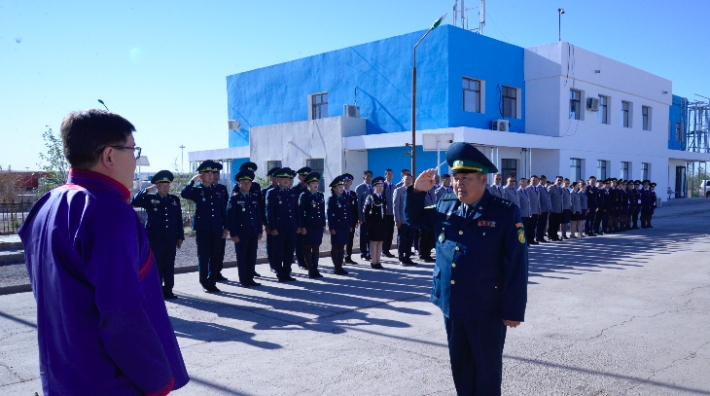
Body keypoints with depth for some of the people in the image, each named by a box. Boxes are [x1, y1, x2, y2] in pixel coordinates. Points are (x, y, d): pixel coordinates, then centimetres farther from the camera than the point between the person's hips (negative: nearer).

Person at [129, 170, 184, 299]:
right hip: (155, 239, -3)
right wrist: (146, 191, -18)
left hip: (171, 239, 3)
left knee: (169, 265, 7)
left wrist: (180, 236, 8)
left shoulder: (175, 200, 11)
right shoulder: (149, 198, 2)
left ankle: (168, 290, 15)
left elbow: (179, 220, 12)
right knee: (156, 265, 0)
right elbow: (133, 202, -12)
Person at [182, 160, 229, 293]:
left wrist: (225, 227, 7)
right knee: (203, 257, 2)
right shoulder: (196, 190, 1)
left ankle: (212, 282, 17)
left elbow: (223, 211, 12)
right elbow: (184, 194, -22)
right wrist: (193, 180, -19)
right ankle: (204, 284, 11)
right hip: (202, 229, -4)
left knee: (215, 257, 7)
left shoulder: (217, 191, 12)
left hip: (217, 229, 4)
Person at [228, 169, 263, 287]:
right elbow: (231, 217, -9)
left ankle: (250, 279, 17)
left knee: (252, 257, 9)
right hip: (241, 233, -5)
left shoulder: (255, 197, 11)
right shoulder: (234, 198, -4)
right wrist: (233, 234, -13)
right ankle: (243, 281, 10)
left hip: (253, 233, 5)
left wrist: (260, 230, 7)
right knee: (242, 257, 3)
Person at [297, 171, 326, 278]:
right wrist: (302, 227, -15)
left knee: (316, 248, 10)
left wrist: (323, 224, 11)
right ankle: (310, 270, 7)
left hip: (318, 226, 6)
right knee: (308, 248, 2)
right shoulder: (304, 196, -7)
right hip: (308, 226, -6)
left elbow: (322, 211, 14)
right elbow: (300, 212, -11)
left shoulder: (320, 195, 11)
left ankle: (315, 269, 16)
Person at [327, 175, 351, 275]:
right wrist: (331, 228, -14)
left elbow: (349, 213, 13)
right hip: (336, 226, -6)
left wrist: (350, 225, 10)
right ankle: (336, 268, 6)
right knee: (335, 247, 1)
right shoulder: (331, 199, -6)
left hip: (345, 226, 6)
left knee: (342, 247, 10)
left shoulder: (346, 198, 11)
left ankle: (340, 267, 17)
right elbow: (330, 214, -10)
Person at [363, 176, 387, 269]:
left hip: (382, 224, 6)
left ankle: (378, 262, 14)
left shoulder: (383, 198, 13)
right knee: (374, 242, -2)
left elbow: (384, 210, 15)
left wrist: (385, 222, 8)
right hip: (373, 224, -6)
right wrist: (367, 222, -12)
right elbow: (365, 211, -9)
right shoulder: (370, 197, -5)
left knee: (380, 242, 8)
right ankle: (373, 262, 3)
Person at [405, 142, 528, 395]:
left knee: (487, 368, 12)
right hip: (451, 305, 5)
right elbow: (413, 218, 20)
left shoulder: (506, 213, -11)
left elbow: (517, 265, -12)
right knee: (459, 364, 19)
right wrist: (418, 191, 1)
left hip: (486, 309, -5)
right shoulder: (445, 208, 5)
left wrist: (513, 310, -13)